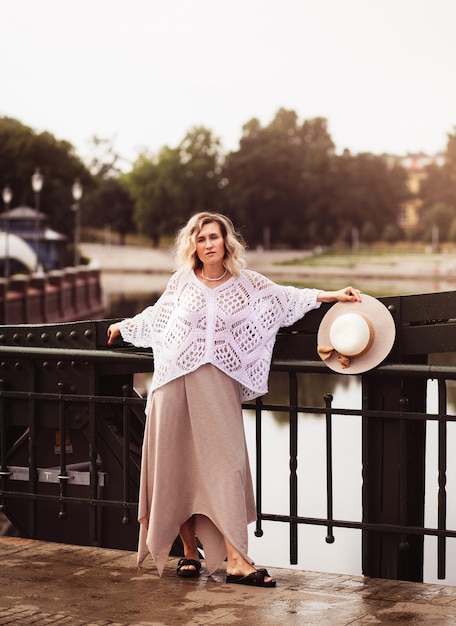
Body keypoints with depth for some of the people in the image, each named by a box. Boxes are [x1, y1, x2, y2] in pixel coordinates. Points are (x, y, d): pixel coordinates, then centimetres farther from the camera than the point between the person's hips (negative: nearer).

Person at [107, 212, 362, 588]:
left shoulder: (246, 283, 8)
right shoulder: (182, 282, 8)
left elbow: (288, 299, 6)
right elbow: (155, 317, 23)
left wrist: (334, 296, -1)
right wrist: (123, 327, 35)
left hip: (217, 387, -1)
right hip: (175, 384, 1)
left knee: (225, 466, -9)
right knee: (177, 469, 2)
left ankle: (236, 560, -13)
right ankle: (190, 551, 15)